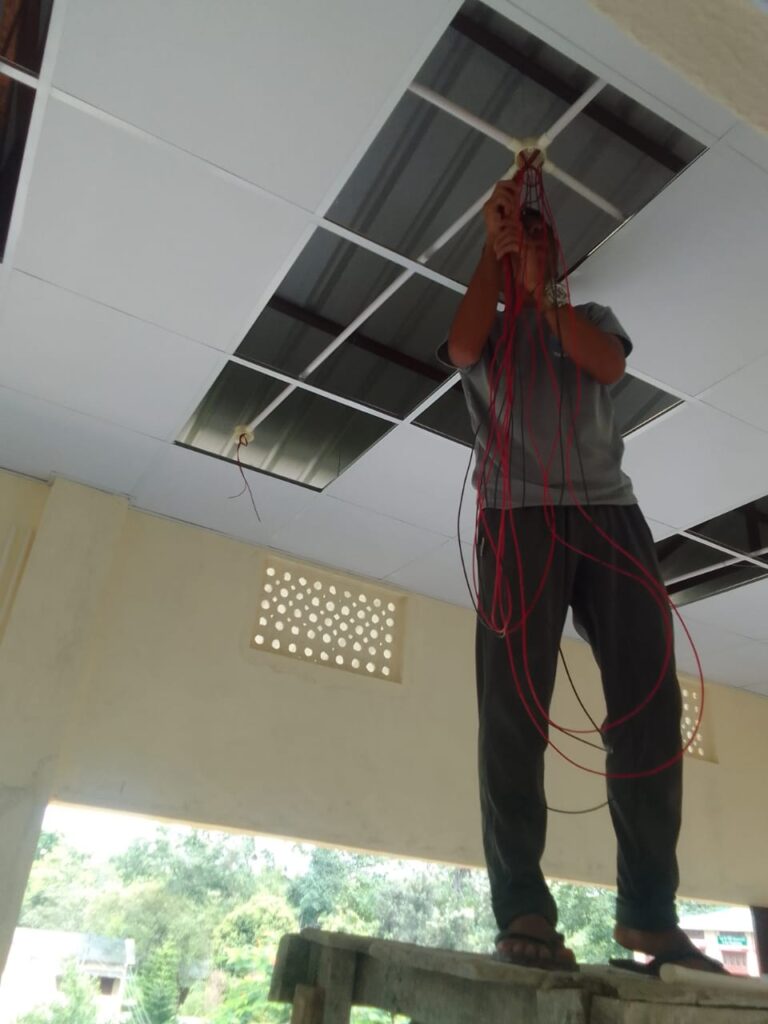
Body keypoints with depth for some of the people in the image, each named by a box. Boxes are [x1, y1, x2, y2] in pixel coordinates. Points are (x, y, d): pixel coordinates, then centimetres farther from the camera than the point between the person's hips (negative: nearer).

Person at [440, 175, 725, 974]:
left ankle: (649, 909, 1)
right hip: (518, 514, -2)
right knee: (513, 705, -11)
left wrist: (541, 289, 1)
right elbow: (463, 347, -3)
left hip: (610, 511, 3)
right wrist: (492, 243, 4)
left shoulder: (591, 315, 27)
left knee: (650, 700, -8)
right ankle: (521, 909, -8)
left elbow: (609, 366, 4)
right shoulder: (486, 330, 22)